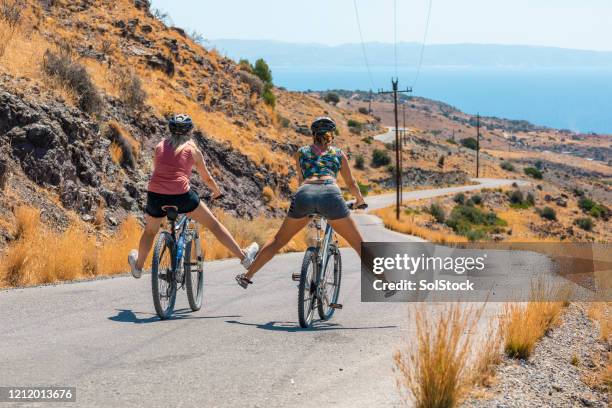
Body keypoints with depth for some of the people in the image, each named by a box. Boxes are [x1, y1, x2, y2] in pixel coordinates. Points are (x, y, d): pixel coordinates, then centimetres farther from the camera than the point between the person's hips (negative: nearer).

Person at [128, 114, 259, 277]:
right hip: (182, 196, -3)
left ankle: (138, 267, 49)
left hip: (156, 196, 3)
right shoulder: (192, 149, 10)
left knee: (150, 231, 30)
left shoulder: (160, 146, 17)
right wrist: (217, 192, 38)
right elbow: (207, 178, 19)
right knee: (213, 223, 14)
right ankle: (244, 257, 21)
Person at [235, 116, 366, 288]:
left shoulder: (301, 152, 31)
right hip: (331, 195, -1)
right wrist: (360, 200, 58)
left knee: (279, 240, 20)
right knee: (358, 243, 10)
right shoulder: (339, 153, 28)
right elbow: (351, 183, 38)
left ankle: (247, 276, 20)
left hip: (304, 195, 2)